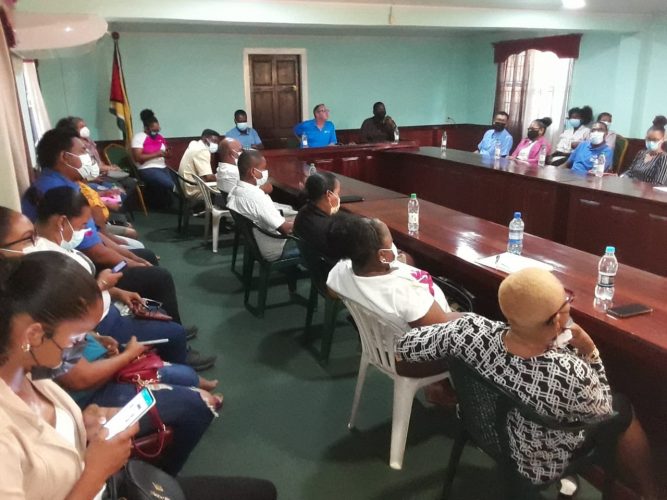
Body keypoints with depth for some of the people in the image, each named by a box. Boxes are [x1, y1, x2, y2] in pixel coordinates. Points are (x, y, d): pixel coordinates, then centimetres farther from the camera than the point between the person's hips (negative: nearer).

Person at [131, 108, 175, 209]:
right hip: (147, 169, -7)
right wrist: (156, 154, -18)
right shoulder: (139, 137, -4)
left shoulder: (160, 137, 15)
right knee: (170, 185, -28)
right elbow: (138, 158, -14)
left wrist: (167, 154, -2)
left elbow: (165, 154, 24)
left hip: (163, 167, 7)